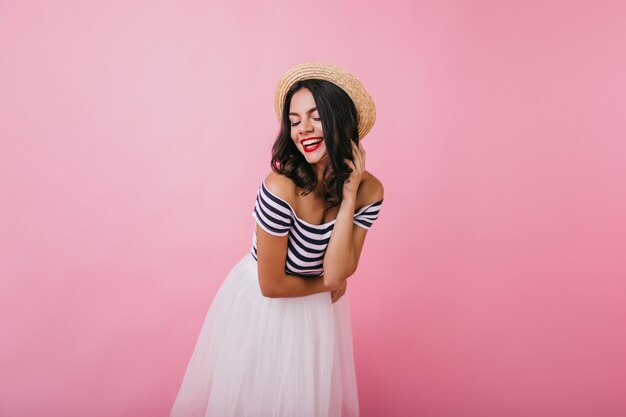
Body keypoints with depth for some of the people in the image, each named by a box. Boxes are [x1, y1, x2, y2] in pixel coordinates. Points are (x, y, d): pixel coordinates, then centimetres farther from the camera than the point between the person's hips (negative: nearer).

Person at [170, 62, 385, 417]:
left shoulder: (368, 190, -16)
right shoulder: (281, 187, -30)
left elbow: (336, 273, -24)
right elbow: (272, 285, -22)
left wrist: (349, 193, -26)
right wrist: (327, 285, -8)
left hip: (317, 309, 5)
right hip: (259, 306, -4)